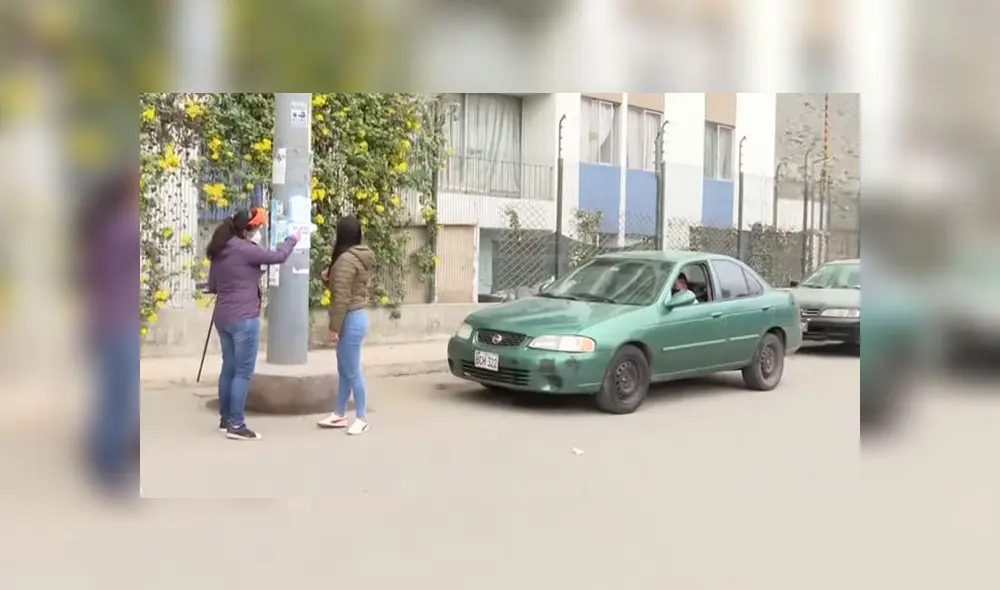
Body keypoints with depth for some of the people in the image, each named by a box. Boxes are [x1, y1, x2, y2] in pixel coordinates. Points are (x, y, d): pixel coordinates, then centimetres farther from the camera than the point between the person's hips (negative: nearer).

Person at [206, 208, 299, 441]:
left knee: (229, 367, 15)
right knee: (243, 371, -3)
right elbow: (278, 256, -9)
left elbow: (212, 286, 18)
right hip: (244, 318, -9)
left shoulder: (219, 252, 10)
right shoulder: (245, 249, -15)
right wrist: (292, 240, 7)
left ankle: (225, 419, 22)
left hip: (223, 317, 9)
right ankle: (236, 425, -3)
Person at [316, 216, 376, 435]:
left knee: (352, 372, -2)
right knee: (344, 370, 17)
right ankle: (339, 414, 26)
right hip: (356, 317, 11)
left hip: (351, 320, -11)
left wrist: (334, 327, -18)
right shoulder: (361, 257, 12)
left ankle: (362, 419, 6)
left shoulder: (346, 259, -19)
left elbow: (342, 297, -22)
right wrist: (330, 277, 5)